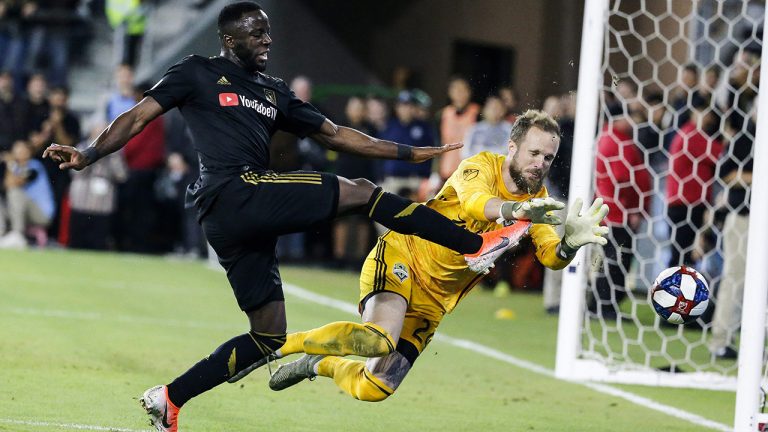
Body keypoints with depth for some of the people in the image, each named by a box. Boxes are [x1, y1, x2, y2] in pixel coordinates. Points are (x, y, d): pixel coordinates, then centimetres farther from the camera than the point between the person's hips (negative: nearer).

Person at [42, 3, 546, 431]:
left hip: (249, 219, 9)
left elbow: (335, 134, 26)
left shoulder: (273, 92, 24)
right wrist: (88, 155, -16)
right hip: (234, 195, -9)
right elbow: (138, 117, 0)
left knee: (269, 336, 8)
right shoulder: (198, 73, 6)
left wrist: (409, 153, 23)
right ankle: (476, 244, -9)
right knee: (359, 192, -12)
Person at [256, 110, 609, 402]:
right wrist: (514, 210, -58)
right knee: (378, 340, -35)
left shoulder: (537, 200, 2)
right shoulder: (482, 166, -14)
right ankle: (279, 344, -14)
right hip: (401, 258, -6)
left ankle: (318, 364, 31)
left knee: (374, 388, 0)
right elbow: (473, 202, -37)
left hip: (434, 299, 6)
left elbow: (550, 256, -14)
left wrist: (570, 243, -38)